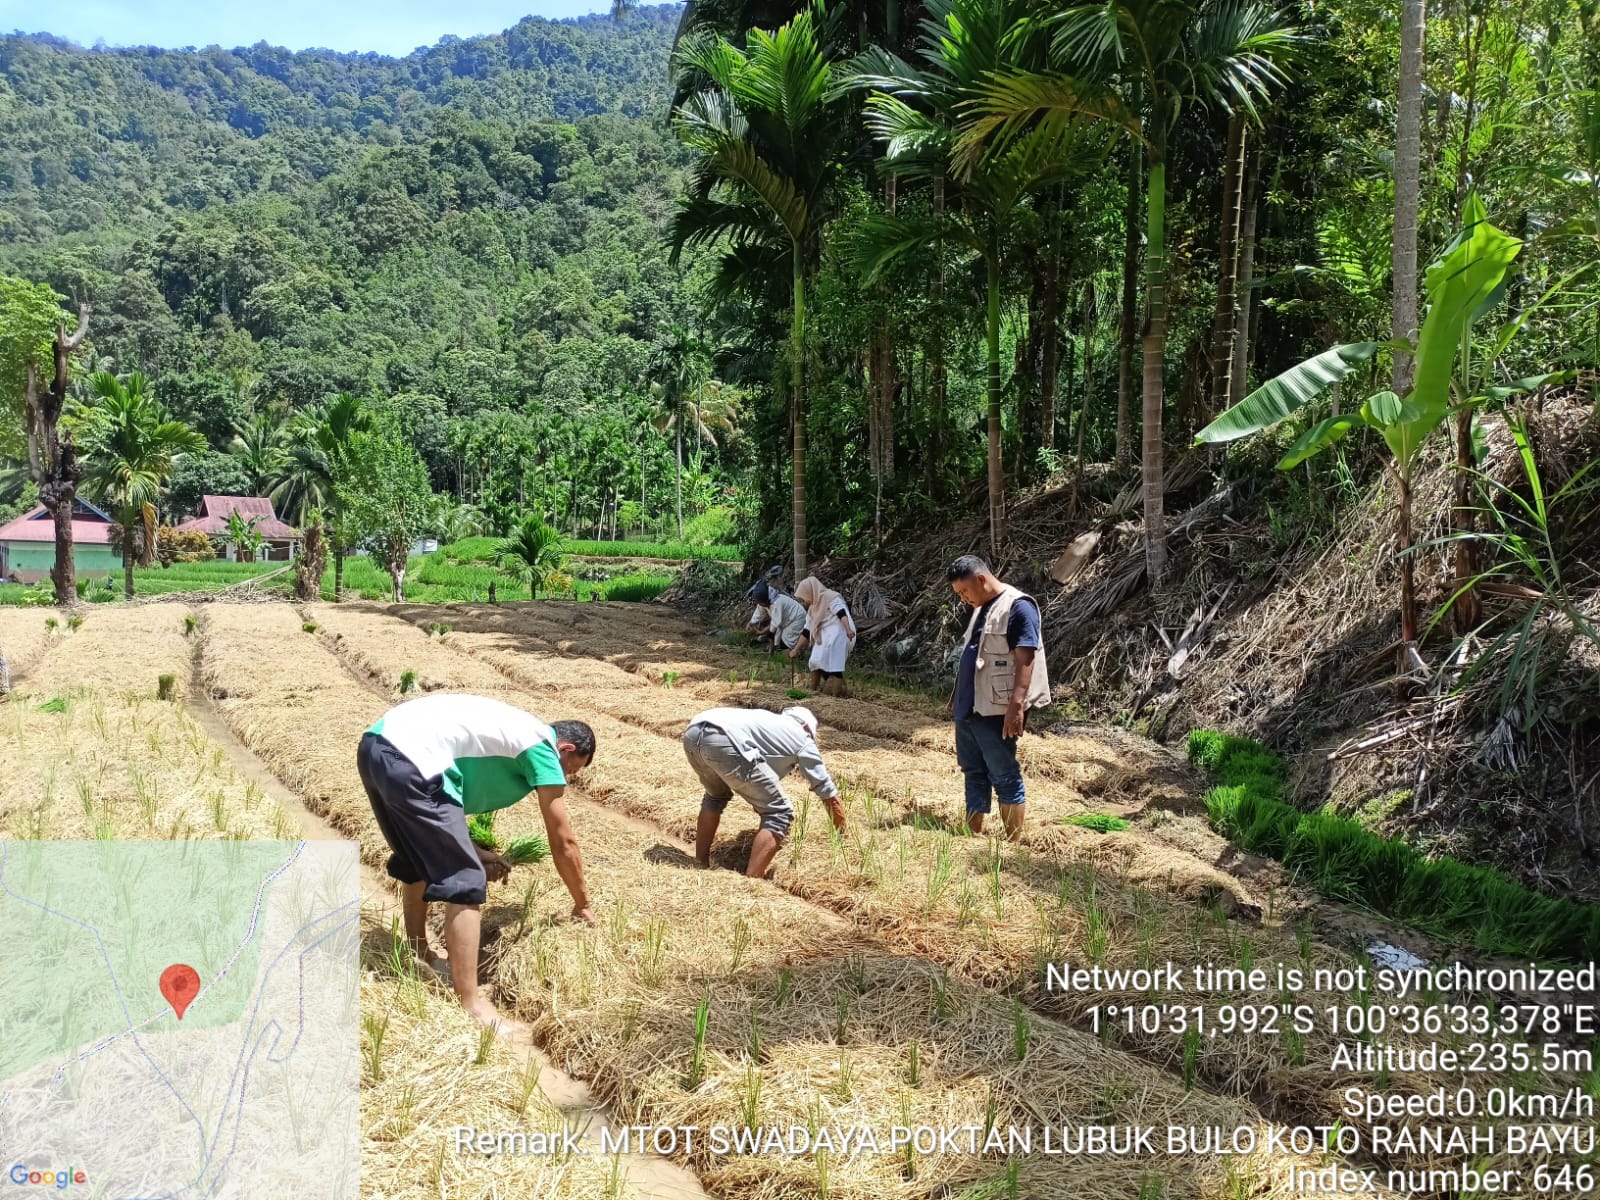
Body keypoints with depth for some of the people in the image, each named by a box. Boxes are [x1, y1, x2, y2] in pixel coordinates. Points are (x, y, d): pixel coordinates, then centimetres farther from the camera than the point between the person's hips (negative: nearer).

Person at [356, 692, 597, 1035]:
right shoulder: (542, 746, 7)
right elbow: (563, 843, 12)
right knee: (464, 882, -2)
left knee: (417, 861, 29)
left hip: (376, 745, 10)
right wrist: (582, 904, 24)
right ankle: (471, 1005, 0)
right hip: (410, 761, -10)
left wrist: (473, 851, 31)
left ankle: (419, 957, 46)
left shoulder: (509, 731, 30)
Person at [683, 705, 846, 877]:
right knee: (780, 812, 4)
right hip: (723, 741, -8)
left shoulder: (769, 722, 43)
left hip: (692, 733, 8)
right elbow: (829, 793, 30)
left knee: (716, 796, 38)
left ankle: (700, 864, 38)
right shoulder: (802, 738, 25)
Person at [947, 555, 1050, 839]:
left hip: (996, 711, -9)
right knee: (973, 772, 14)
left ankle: (1014, 843, 5)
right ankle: (973, 835, 23)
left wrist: (1016, 706, -26)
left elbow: (1025, 659, -20)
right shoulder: (981, 609, 15)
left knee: (1004, 777, -2)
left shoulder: (1018, 607, -13)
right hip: (968, 708, 9)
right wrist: (958, 698, 25)